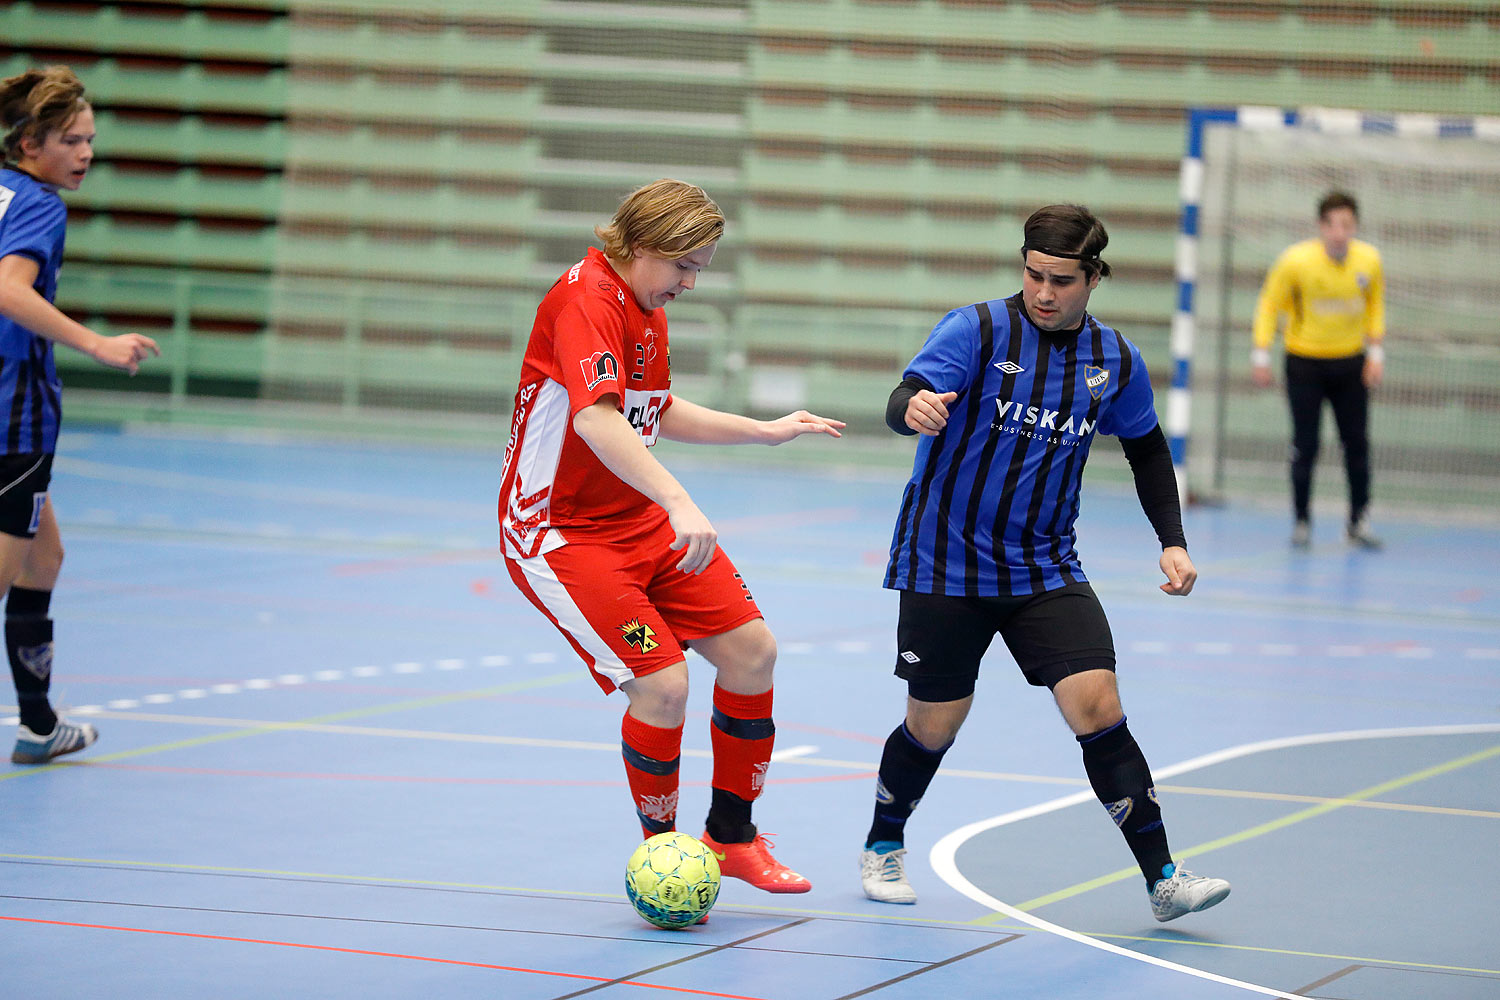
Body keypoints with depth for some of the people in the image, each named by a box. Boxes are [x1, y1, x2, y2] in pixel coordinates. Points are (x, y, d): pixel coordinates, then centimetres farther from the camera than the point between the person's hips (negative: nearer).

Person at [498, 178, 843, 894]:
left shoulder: (647, 307, 8)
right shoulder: (587, 299, -22)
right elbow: (596, 419, -39)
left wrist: (764, 431, 24)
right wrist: (680, 505, -49)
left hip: (641, 518, 9)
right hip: (558, 532, -9)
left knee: (750, 648, 3)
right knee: (662, 681, -20)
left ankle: (731, 835, 19)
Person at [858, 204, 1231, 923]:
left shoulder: (1115, 360, 1)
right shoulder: (978, 329, -12)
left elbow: (1147, 448, 17)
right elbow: (904, 402, -26)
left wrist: (1172, 541, 6)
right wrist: (914, 407, -50)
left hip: (1046, 568, 3)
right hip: (945, 563, -2)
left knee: (1097, 706, -13)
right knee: (933, 727, 5)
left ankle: (1163, 879, -9)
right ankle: (883, 848, 33)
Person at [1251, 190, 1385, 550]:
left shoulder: (1369, 261, -8)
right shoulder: (1296, 261, -17)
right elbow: (1269, 304, -6)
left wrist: (1376, 351, 4)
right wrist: (1261, 354, -9)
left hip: (1350, 361, 3)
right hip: (1305, 361, -3)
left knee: (1357, 443, 2)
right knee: (1305, 445, -4)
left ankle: (1359, 521, 13)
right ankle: (1301, 522, 8)